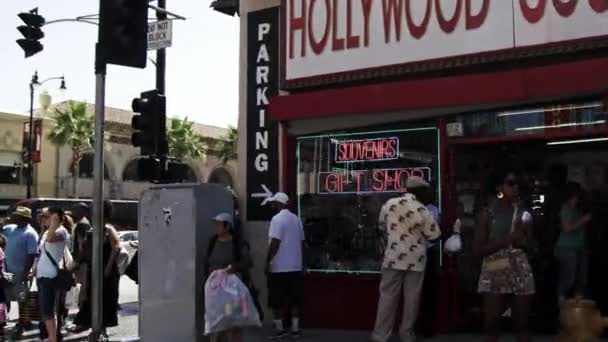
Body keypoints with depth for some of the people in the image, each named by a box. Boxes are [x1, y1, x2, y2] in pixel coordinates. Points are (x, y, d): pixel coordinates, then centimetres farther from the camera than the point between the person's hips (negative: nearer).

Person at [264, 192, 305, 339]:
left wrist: (267, 262, -11)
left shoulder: (277, 219, -12)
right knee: (295, 299, 9)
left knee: (277, 300, 3)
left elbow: (274, 243, -18)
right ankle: (295, 329, 10)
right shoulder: (297, 219, 10)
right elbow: (301, 242, 12)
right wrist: (302, 263, 18)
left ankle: (280, 328, 6)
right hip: (295, 267, 7)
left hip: (279, 267, -7)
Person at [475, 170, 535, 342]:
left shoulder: (522, 212, 8)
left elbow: (529, 245, 14)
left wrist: (521, 237, -8)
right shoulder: (487, 213, -3)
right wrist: (507, 240, -15)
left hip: (520, 272, 3)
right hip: (494, 273, -3)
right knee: (491, 325, -3)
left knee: (522, 324, 6)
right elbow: (479, 249, -7)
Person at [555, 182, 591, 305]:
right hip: (568, 248, -8)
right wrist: (584, 220, -11)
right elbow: (567, 228, -15)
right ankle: (561, 305, -6)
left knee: (582, 278, 7)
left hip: (579, 248, 9)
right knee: (568, 278, -11)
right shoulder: (566, 208, -7)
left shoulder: (577, 209, 16)